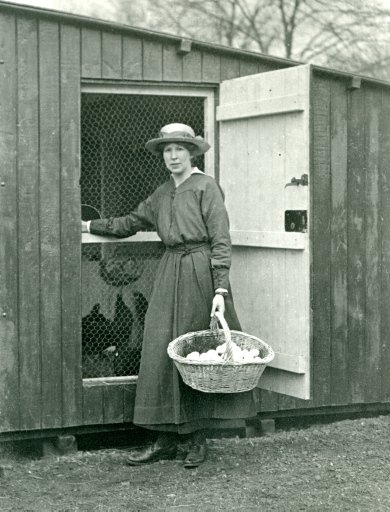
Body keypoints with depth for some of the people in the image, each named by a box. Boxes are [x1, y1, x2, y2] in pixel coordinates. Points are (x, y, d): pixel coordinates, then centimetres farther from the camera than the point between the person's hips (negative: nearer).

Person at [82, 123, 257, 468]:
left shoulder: (206, 187, -5)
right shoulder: (162, 194, 16)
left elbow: (221, 241, -10)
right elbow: (131, 223, 30)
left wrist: (220, 289, -17)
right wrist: (89, 226, 32)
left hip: (200, 271, -7)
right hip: (170, 272, 7)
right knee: (160, 351, 1)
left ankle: (198, 439, 8)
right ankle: (166, 440, 7)